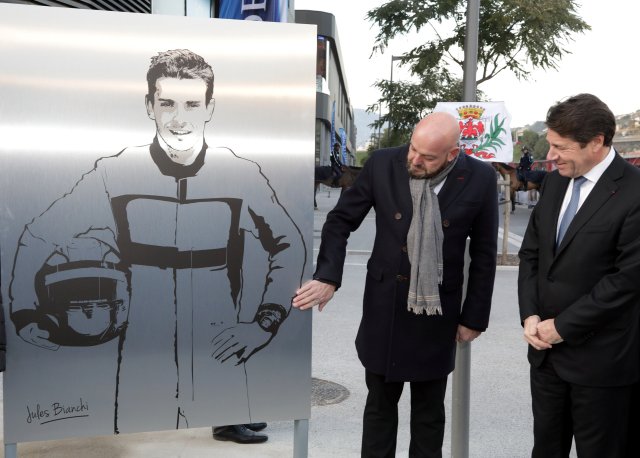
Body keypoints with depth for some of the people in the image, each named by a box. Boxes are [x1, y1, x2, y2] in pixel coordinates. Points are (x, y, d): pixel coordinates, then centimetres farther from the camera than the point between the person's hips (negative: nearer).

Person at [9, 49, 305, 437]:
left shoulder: (242, 175, -5)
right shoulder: (114, 173, -6)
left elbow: (290, 245, 8)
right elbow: (37, 239, 6)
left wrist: (266, 321, 1)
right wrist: (26, 313, -1)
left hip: (219, 365, 1)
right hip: (142, 366, 0)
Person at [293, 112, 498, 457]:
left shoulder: (479, 179, -11)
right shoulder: (382, 164, -10)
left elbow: (484, 254, -3)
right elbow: (341, 220, -3)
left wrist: (474, 316, 0)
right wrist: (328, 277, -15)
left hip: (438, 311, 0)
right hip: (384, 306, 1)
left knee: (429, 409, 15)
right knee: (380, 403, 14)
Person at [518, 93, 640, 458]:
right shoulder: (555, 182, 7)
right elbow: (531, 253, 10)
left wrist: (563, 326, -14)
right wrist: (531, 315, -4)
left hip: (599, 357, -6)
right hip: (547, 348, 6)